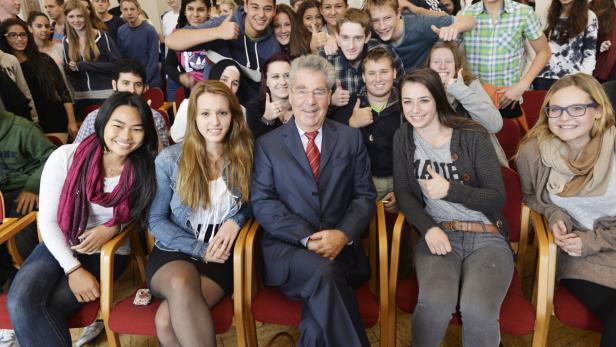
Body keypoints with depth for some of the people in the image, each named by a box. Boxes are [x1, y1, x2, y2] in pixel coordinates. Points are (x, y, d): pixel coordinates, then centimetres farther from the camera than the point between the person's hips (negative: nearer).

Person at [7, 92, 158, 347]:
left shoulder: (144, 170, -10)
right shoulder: (65, 157, -11)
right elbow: (47, 220, -8)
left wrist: (113, 228, -16)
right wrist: (73, 269, -17)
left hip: (107, 253, -1)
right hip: (59, 247, 2)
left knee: (49, 307, -24)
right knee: (20, 303, -25)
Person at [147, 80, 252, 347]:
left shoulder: (243, 157, 2)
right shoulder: (169, 160, -1)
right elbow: (155, 220, 2)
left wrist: (236, 220, -9)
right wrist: (198, 249, -10)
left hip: (220, 256, 0)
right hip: (174, 252, 1)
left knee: (166, 322, -28)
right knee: (181, 284, -37)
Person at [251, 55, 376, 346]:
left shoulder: (351, 139, 13)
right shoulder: (268, 144, 8)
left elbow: (365, 195, 8)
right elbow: (262, 202, -1)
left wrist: (343, 234, -12)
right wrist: (306, 238, -14)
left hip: (341, 249, 1)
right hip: (287, 248, 0)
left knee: (321, 304, -32)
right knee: (323, 272, -34)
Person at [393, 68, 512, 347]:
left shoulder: (472, 136, -1)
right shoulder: (403, 137, 8)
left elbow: (498, 198, -3)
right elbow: (403, 193, 4)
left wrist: (450, 190, -18)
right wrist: (429, 229, -13)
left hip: (487, 236, -1)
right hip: (438, 234, 1)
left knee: (478, 311, -30)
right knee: (435, 303, -30)